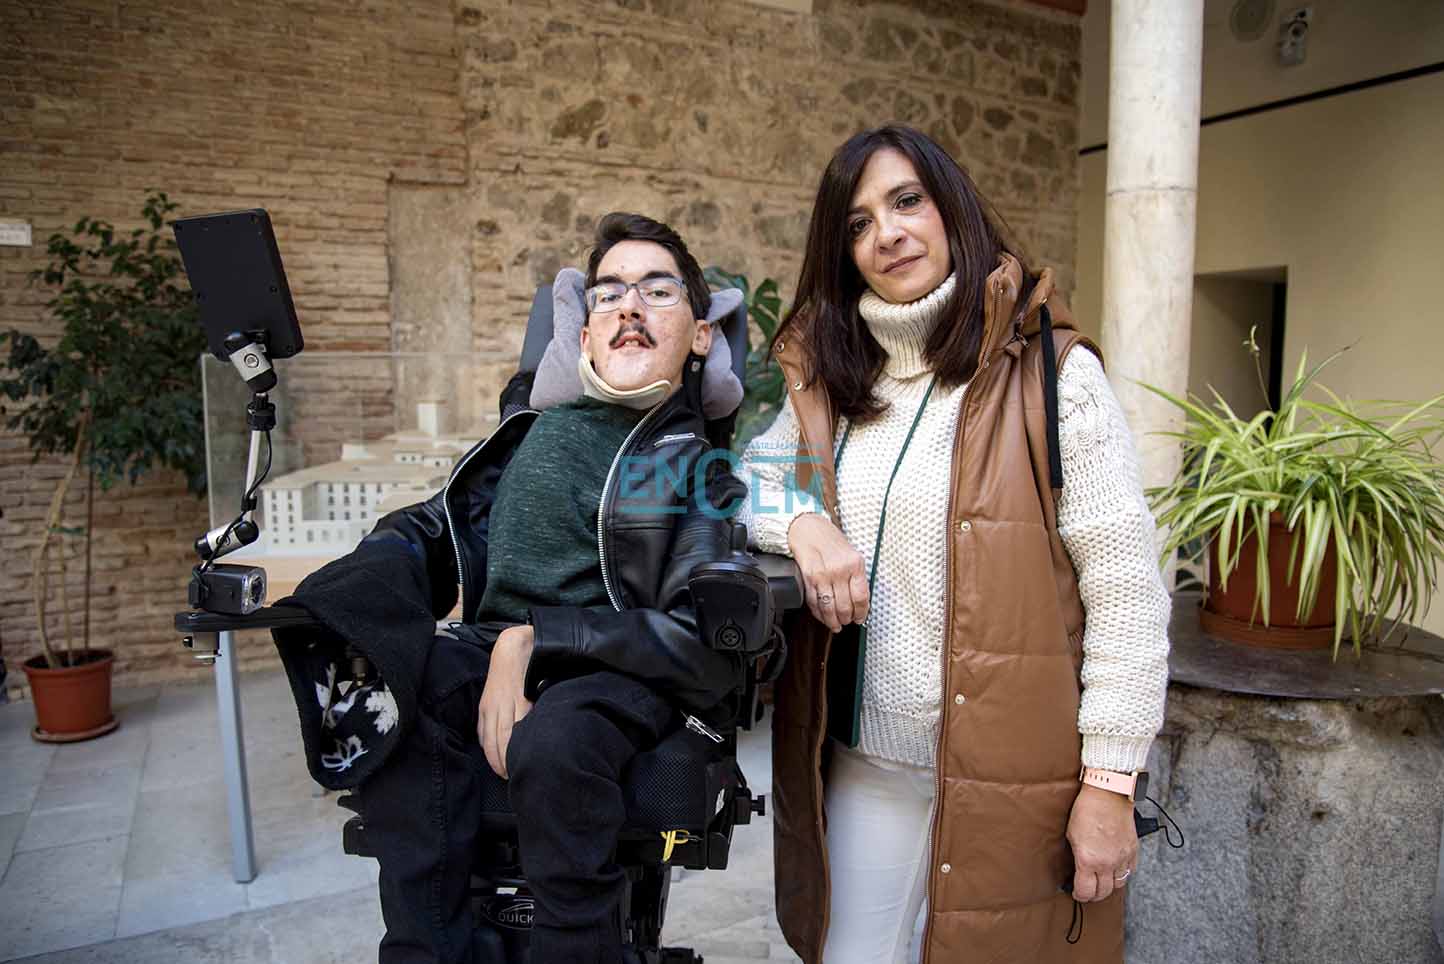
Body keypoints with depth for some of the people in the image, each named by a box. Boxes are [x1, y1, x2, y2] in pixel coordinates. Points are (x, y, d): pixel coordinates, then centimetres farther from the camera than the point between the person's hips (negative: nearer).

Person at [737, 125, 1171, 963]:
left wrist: (1110, 785, -12)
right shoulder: (831, 383, 6)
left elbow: (1128, 594, -11)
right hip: (865, 757, 4)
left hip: (1013, 768, -4)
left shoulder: (1053, 372, -10)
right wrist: (799, 520, -12)